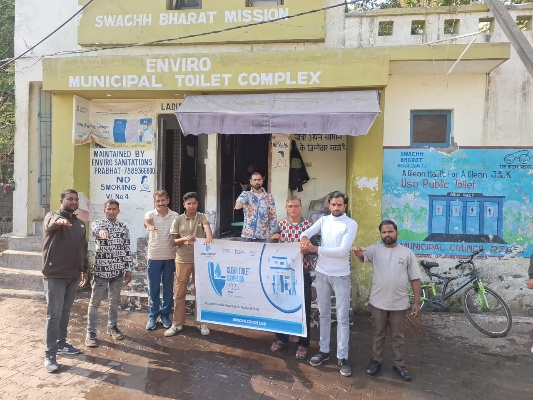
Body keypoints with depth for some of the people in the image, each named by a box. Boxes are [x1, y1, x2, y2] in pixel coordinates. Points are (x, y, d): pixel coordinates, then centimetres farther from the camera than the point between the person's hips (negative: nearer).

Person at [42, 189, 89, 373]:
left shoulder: (80, 223, 13)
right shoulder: (52, 216, -7)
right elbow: (51, 223, -34)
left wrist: (84, 269, 18)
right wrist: (59, 221, -58)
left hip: (73, 275, 6)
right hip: (55, 275, -6)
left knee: (66, 312, 16)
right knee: (54, 314, -3)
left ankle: (61, 344, 30)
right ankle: (50, 354, 5)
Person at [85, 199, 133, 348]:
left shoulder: (123, 227, 7)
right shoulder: (98, 223, -3)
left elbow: (127, 249, 10)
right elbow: (94, 229, -30)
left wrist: (128, 269, 8)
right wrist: (101, 231, -55)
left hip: (118, 271, 3)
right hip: (100, 270, -3)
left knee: (114, 301, 15)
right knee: (95, 302, 4)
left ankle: (112, 326, 31)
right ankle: (91, 332, 14)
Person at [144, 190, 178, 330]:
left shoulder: (175, 216, 2)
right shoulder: (150, 214, -2)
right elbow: (146, 221, -26)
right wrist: (149, 225, -51)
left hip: (170, 257, 1)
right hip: (154, 257, -1)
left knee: (168, 287, 9)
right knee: (153, 288, 6)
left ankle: (165, 314, 22)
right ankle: (153, 315, 19)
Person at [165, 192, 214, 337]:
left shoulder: (202, 217, 2)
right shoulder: (178, 220, 3)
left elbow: (207, 227, -19)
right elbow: (173, 241, 3)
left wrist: (209, 237, -41)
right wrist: (184, 239, -18)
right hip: (183, 260, 0)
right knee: (179, 292, 6)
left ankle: (201, 323, 20)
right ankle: (177, 324, 18)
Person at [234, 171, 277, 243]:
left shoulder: (269, 197, 6)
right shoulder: (246, 194, 2)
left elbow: (273, 217, 7)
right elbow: (241, 199, -23)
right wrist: (239, 203, -48)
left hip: (263, 237, 1)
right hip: (246, 236, -1)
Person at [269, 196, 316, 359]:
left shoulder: (308, 225, -2)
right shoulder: (281, 224, 5)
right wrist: (273, 237, -21)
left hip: (303, 272, -2)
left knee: (303, 307, 5)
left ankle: (303, 343, 20)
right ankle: (281, 338, 31)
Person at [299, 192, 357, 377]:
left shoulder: (351, 224, -9)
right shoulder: (323, 220, 5)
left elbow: (342, 251, -19)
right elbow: (306, 233, -7)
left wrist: (315, 249, -22)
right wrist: (304, 238, -32)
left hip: (341, 276, -4)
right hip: (322, 273, 4)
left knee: (342, 318, 3)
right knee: (324, 314, 15)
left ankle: (343, 357, 12)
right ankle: (324, 350, 27)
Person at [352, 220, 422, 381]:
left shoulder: (407, 252, -1)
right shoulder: (375, 249, -2)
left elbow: (415, 279, 1)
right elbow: (362, 254, -24)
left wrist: (417, 302, -2)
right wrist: (357, 251, -49)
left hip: (399, 303, 0)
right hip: (378, 302, 0)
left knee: (397, 335, 14)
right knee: (378, 333, 14)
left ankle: (399, 363, 29)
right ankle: (376, 360, 29)